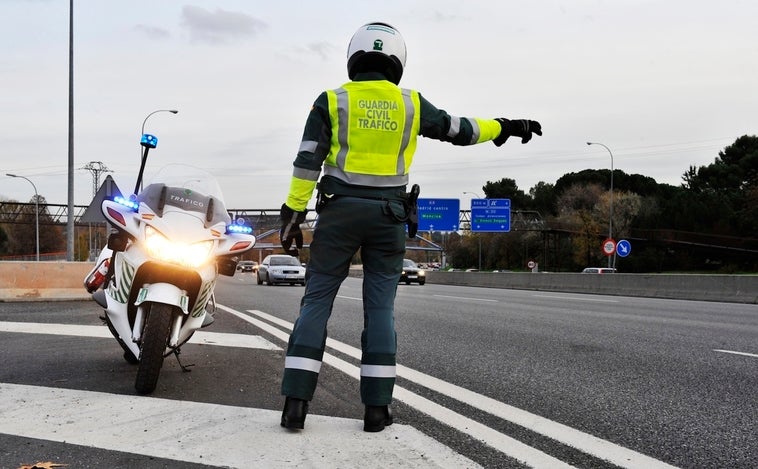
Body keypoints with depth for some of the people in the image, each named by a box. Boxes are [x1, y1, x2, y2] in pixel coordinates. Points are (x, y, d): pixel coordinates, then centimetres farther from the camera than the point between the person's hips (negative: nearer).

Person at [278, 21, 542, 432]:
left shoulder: (332, 101, 0)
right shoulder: (410, 103, 5)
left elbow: (307, 162, -5)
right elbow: (459, 130, 14)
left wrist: (293, 215, -2)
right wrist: (505, 127, 29)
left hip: (339, 211, -1)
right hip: (387, 215, 1)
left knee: (316, 302, 3)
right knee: (380, 309, 6)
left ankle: (296, 403, -4)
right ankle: (376, 408, 5)